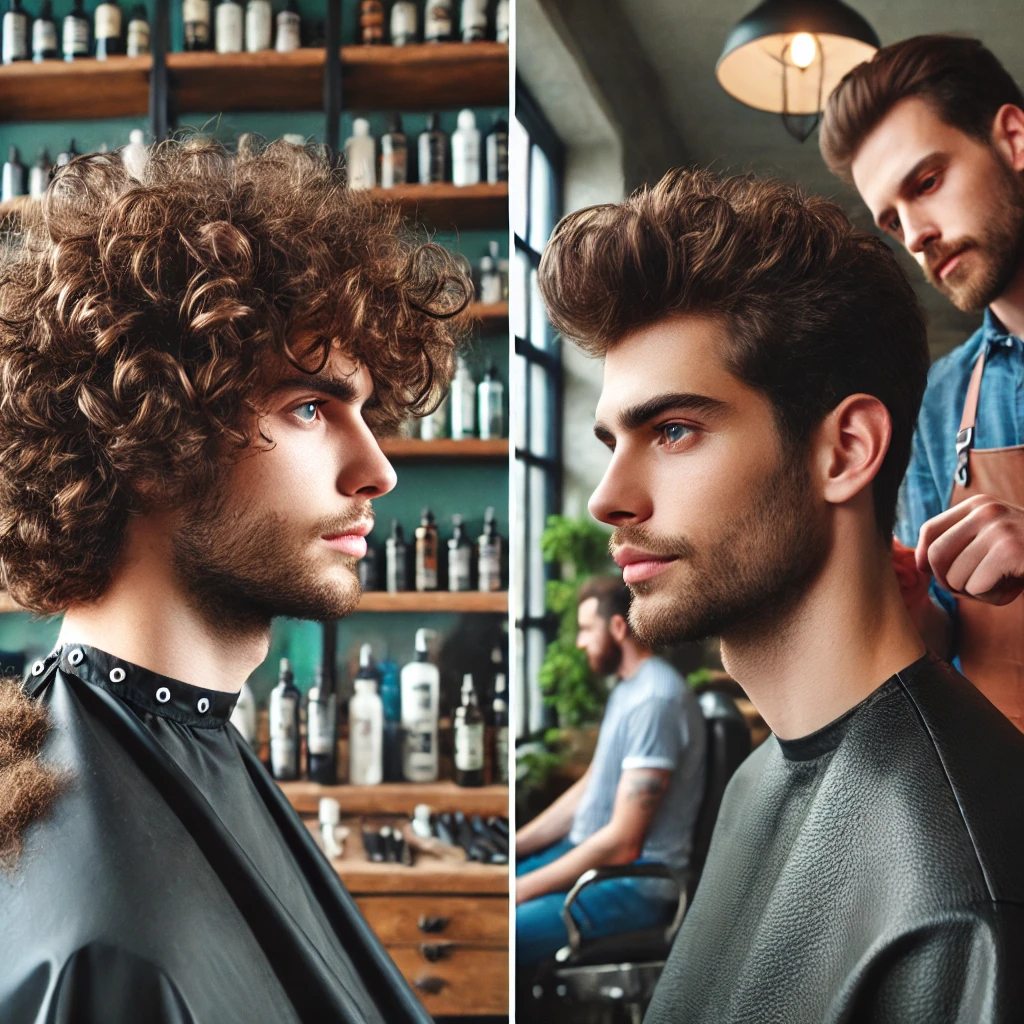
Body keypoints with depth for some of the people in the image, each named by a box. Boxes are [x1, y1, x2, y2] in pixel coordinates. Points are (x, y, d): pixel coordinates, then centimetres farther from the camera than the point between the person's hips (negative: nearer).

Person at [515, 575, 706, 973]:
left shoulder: (655, 700, -20)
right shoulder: (627, 688, 13)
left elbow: (622, 843, -23)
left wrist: (523, 889, -19)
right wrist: (515, 846, 10)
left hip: (635, 884, -10)